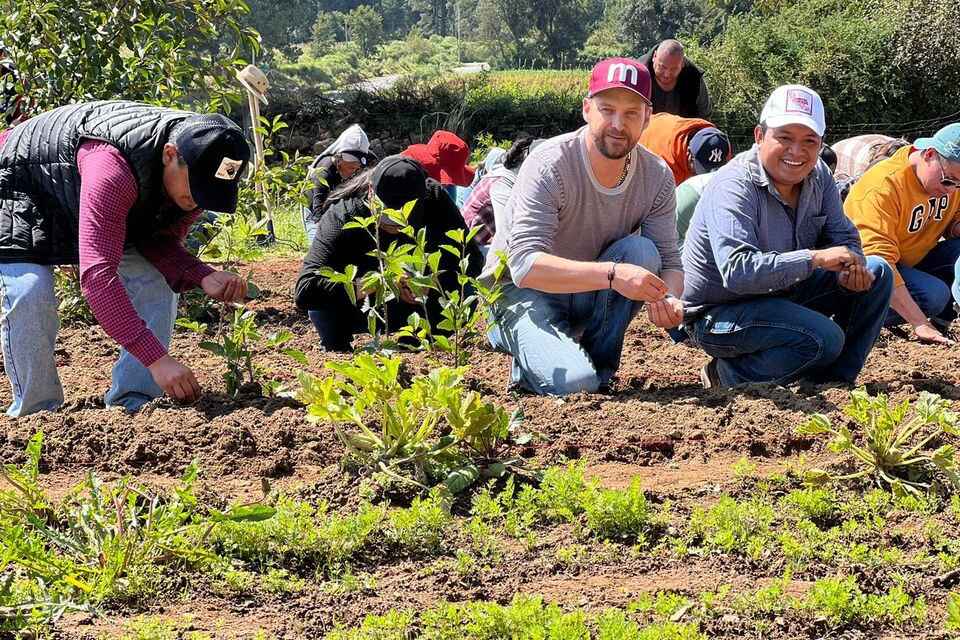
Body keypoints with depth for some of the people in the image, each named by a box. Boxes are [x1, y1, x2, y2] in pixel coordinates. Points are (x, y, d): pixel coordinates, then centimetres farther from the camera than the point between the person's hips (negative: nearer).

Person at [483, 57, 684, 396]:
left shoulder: (657, 177, -9)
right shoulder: (550, 164, -25)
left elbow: (668, 261, -8)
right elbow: (525, 265, -33)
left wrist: (669, 299, -33)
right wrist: (612, 274, -45)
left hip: (590, 295, 5)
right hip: (523, 291, -5)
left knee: (642, 251, -25)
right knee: (574, 382, -30)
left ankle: (598, 366, -8)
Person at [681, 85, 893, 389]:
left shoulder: (818, 176, -1)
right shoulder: (733, 187, -26)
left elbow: (843, 238, 5)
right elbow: (736, 271, -38)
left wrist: (851, 269, -20)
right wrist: (816, 258, -37)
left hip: (783, 293, 8)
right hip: (719, 313, -8)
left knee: (876, 273, 1)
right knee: (825, 337, -29)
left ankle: (831, 384, 6)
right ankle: (729, 376, -7)